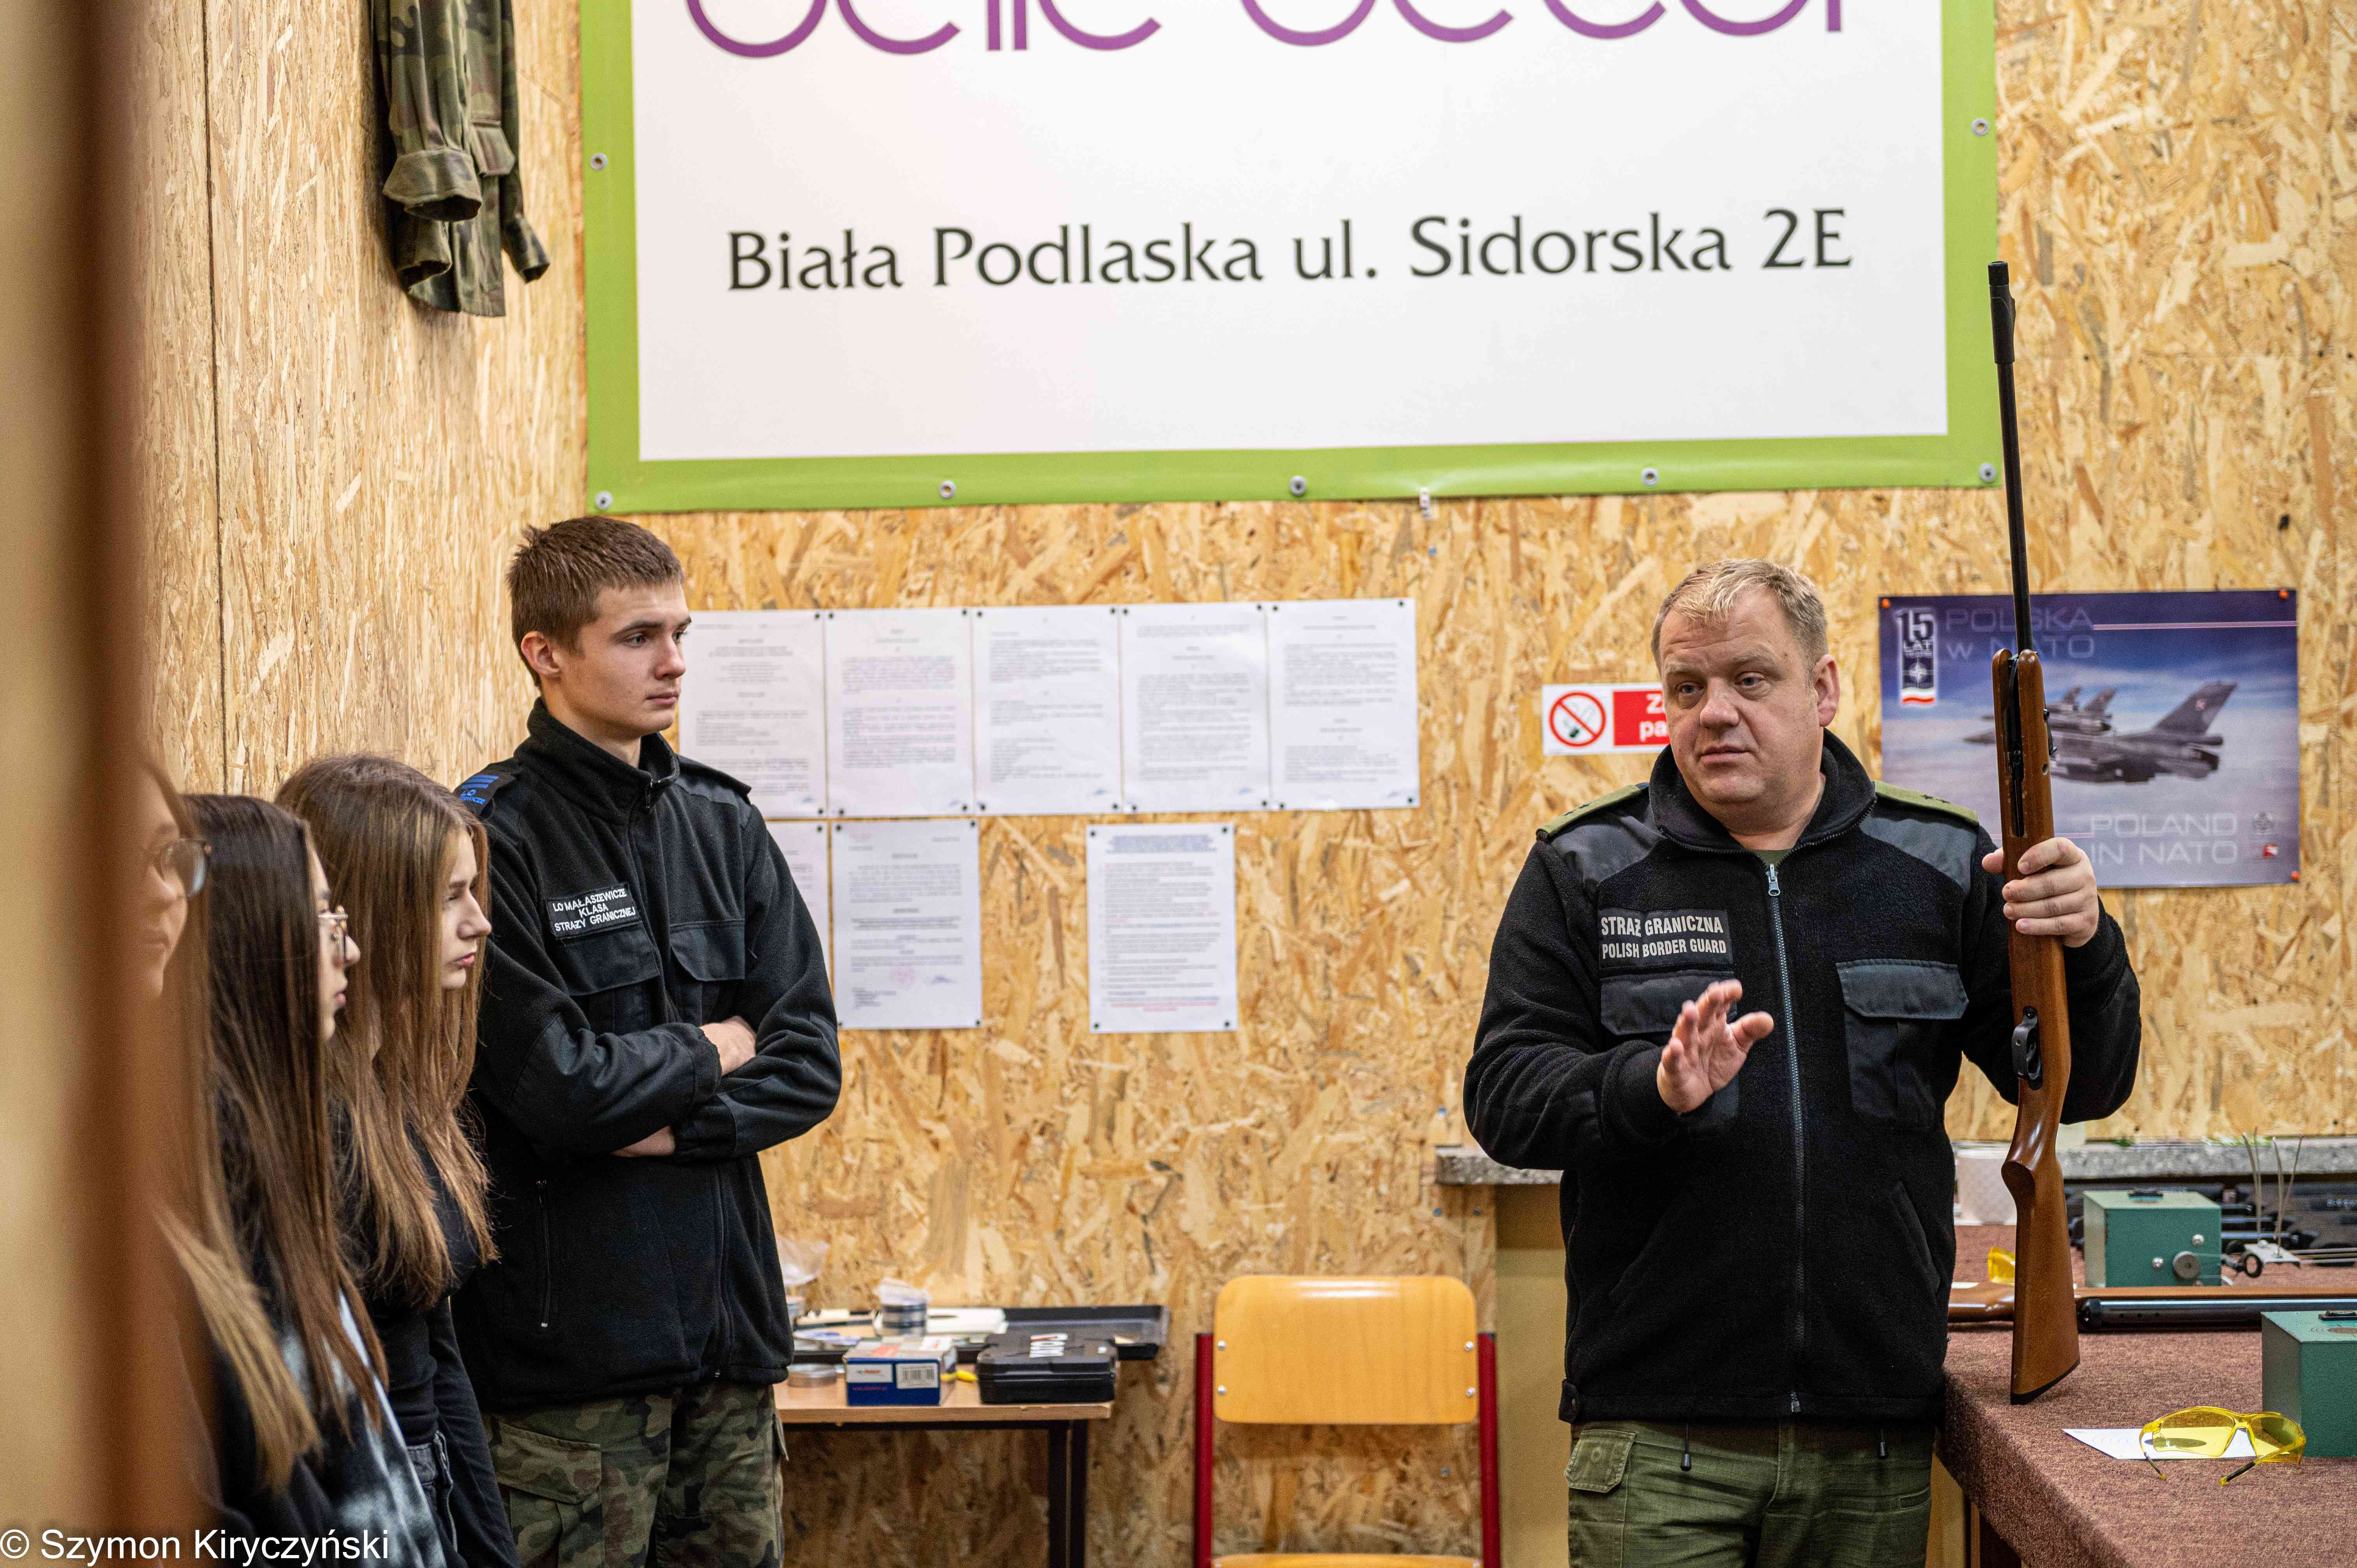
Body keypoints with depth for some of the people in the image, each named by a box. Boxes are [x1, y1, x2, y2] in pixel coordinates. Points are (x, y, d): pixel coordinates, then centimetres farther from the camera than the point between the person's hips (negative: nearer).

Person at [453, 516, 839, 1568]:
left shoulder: (721, 822, 9)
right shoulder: (493, 840, -10)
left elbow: (809, 1065, 5)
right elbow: (557, 1085, -19)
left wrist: (674, 1127, -11)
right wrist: (714, 1051, -3)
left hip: (728, 1318, 6)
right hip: (571, 1336, -6)